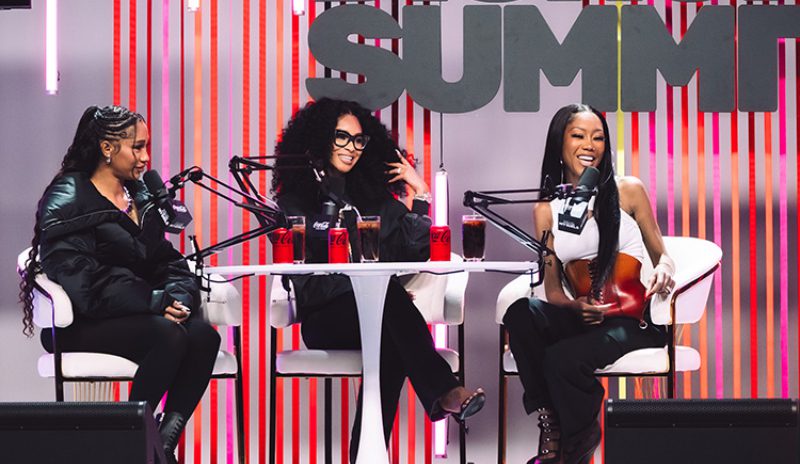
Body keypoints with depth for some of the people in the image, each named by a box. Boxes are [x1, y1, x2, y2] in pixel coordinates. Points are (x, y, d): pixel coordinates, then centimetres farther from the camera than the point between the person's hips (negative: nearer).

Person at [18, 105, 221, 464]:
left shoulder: (141, 196, 18)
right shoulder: (67, 200, -5)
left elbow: (167, 261, 16)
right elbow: (84, 280, -17)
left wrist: (178, 297, -9)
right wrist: (157, 302, -22)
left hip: (145, 312, 7)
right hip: (82, 326, -7)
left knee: (203, 335, -25)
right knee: (169, 336, -33)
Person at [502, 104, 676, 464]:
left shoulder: (628, 191, 4)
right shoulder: (546, 210, 9)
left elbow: (661, 255, 11)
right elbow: (553, 292, 8)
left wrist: (663, 269, -14)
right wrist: (577, 306, -15)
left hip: (631, 318, -3)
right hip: (580, 317, 3)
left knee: (563, 359, -30)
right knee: (522, 313, -29)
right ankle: (550, 429, -18)